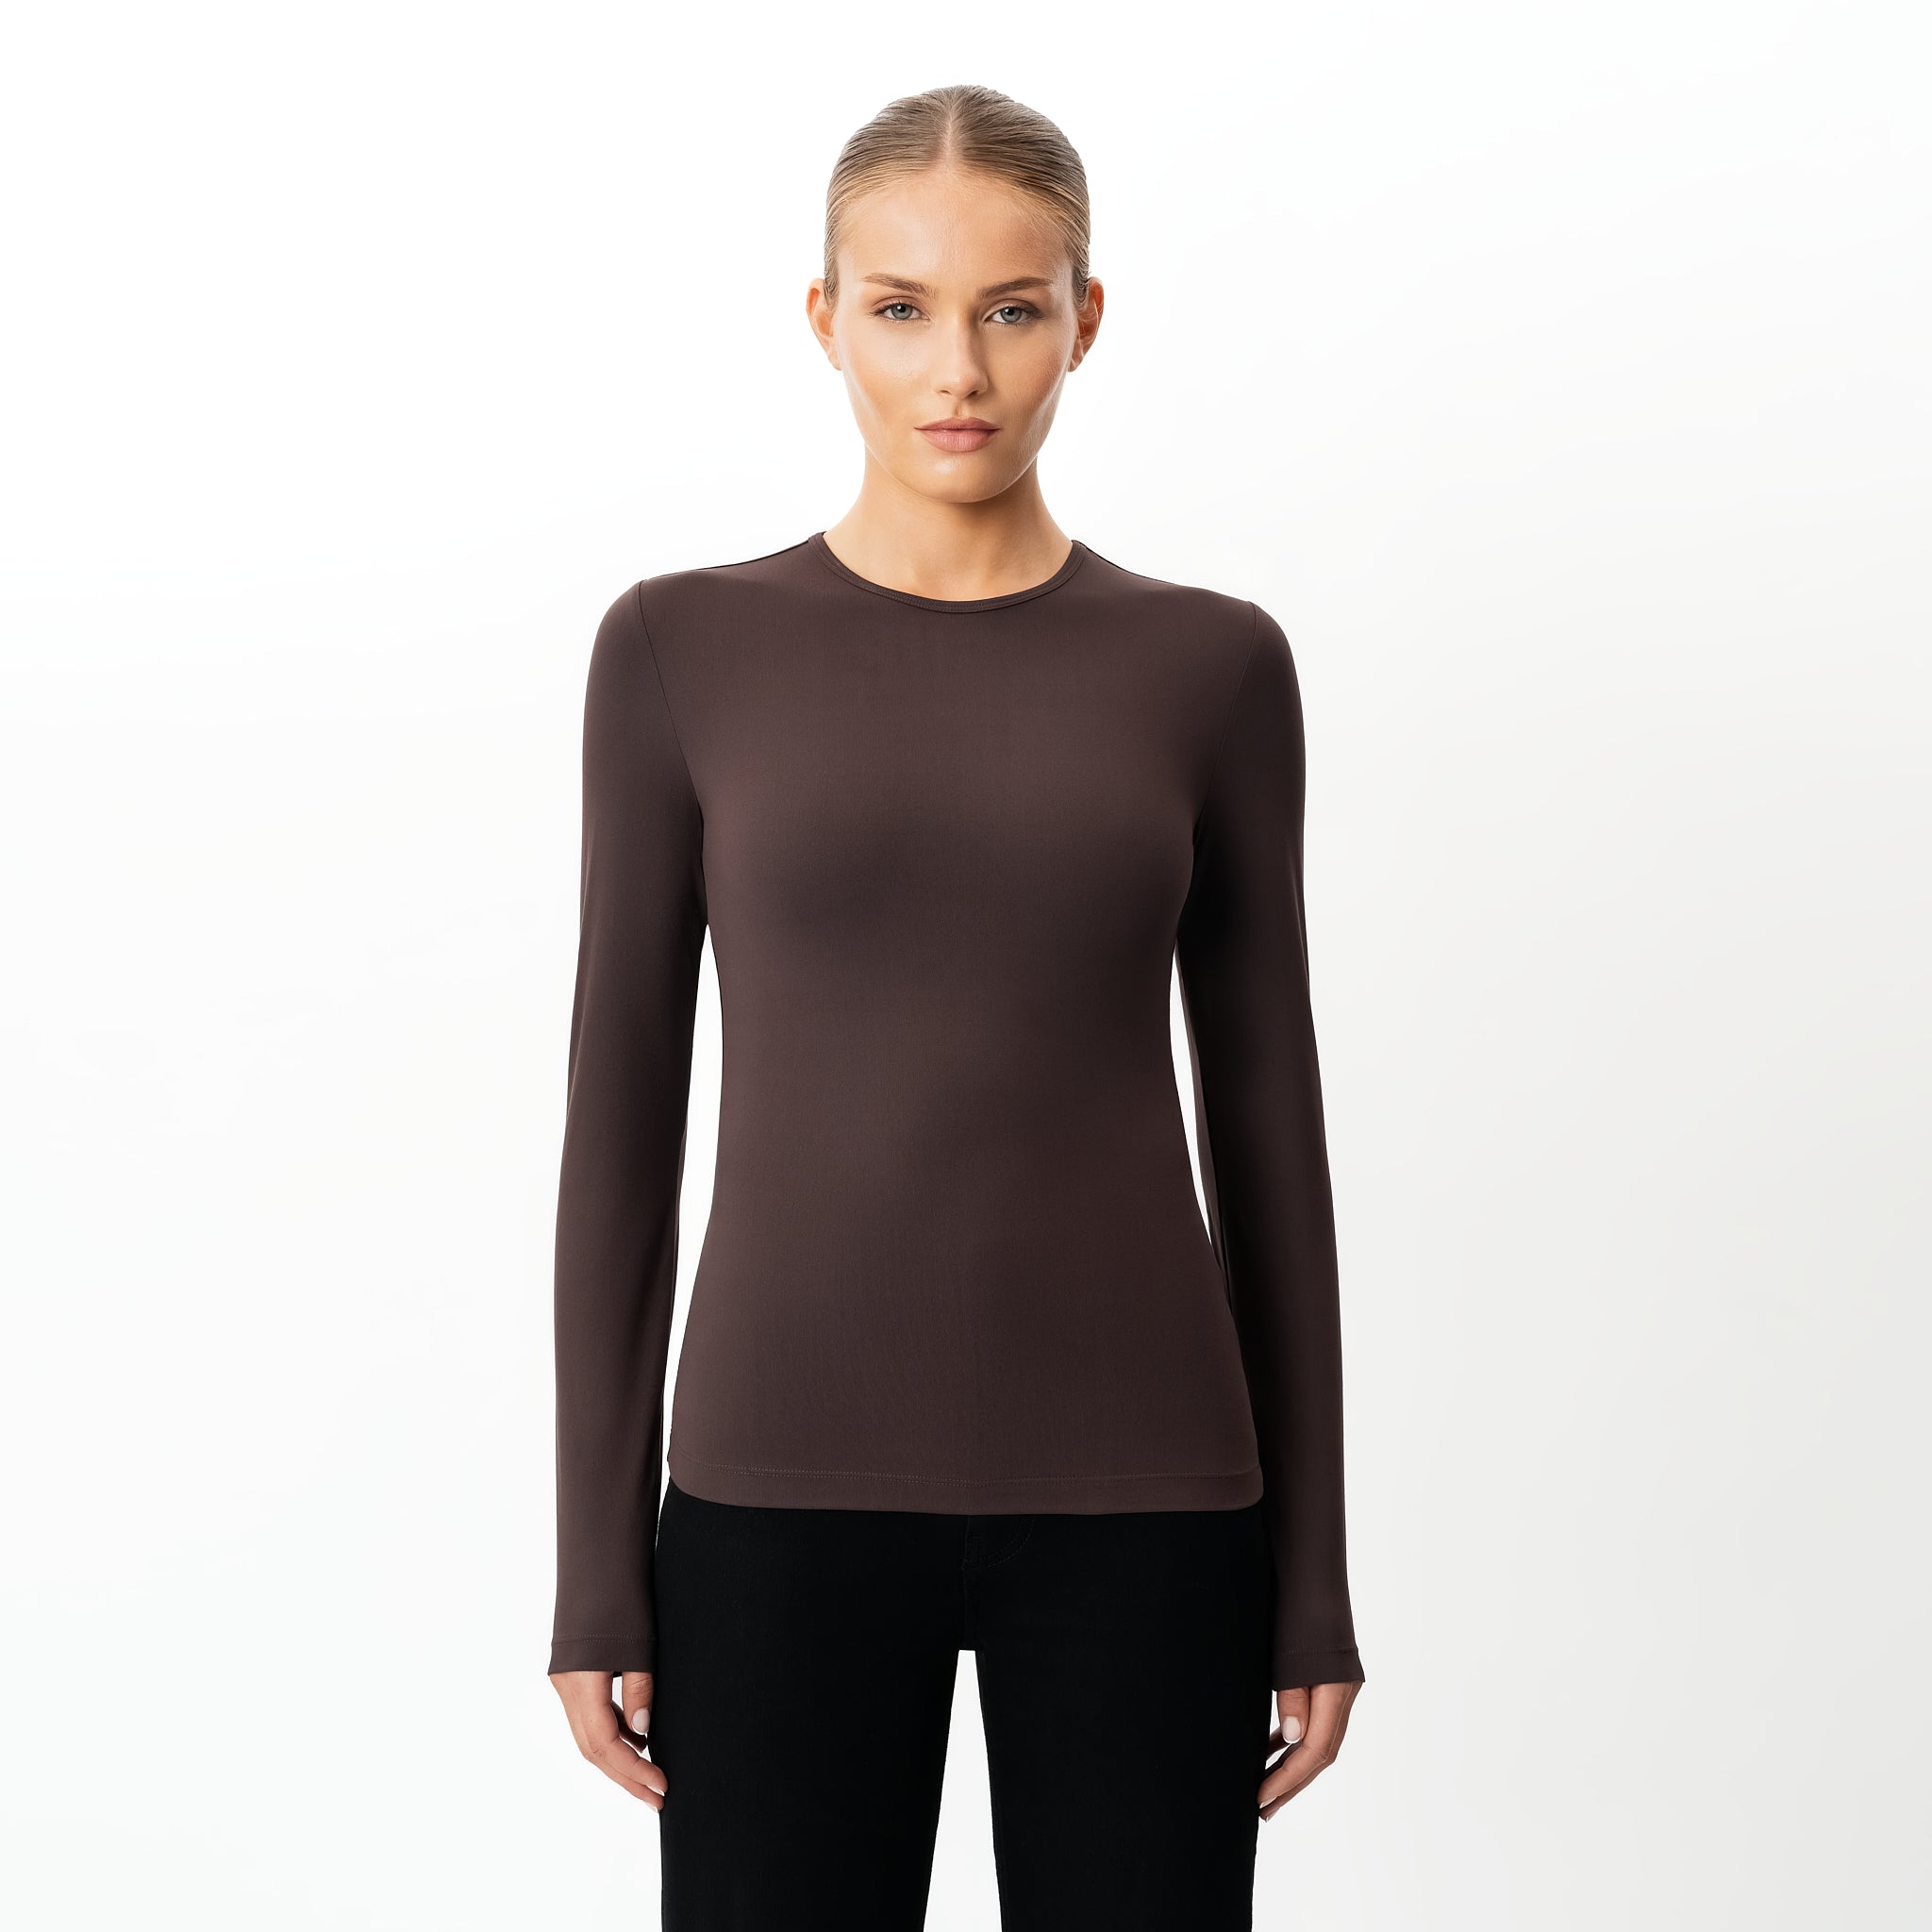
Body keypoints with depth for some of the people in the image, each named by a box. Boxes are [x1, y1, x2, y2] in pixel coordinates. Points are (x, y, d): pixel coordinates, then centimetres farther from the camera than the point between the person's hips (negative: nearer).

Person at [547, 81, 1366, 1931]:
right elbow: (621, 1109, 2)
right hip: (789, 1487, 0)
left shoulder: (1209, 667, 3)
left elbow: (1265, 1117, 5)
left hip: (1133, 1496, 1)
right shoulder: (685, 648, 1)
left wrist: (1314, 1572, 4)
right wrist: (598, 1562, -1)